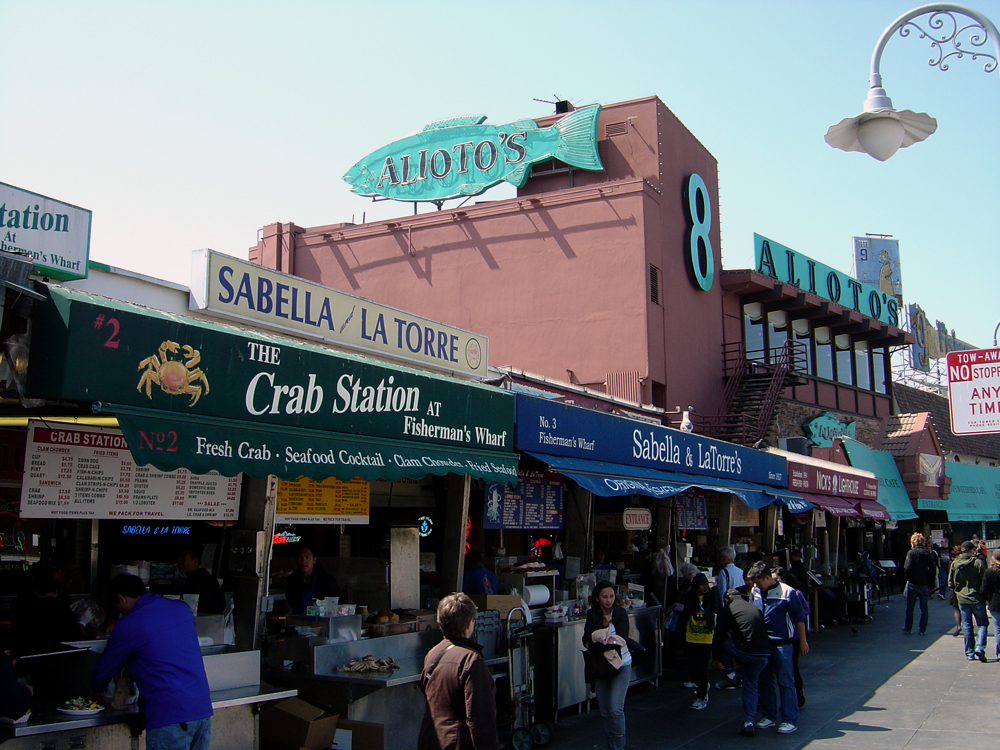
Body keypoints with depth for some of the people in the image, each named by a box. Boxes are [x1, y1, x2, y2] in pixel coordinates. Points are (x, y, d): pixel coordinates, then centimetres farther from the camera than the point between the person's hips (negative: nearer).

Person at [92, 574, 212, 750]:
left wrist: (97, 690, 32)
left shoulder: (128, 625, -4)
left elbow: (102, 672, 10)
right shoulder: (182, 608, 13)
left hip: (169, 716, -6)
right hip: (203, 709, 6)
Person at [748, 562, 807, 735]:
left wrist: (803, 641, -2)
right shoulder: (755, 591, 5)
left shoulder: (786, 592, -10)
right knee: (765, 681, 12)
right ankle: (769, 716, 23)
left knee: (786, 682, -3)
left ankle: (790, 720, 3)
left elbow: (799, 617, -4)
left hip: (782, 643, -6)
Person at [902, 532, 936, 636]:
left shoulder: (911, 553, -9)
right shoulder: (928, 553, 3)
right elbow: (933, 569, 3)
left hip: (913, 584, -3)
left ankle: (907, 629, 9)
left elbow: (907, 568, -18)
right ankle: (922, 630, 10)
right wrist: (931, 585, 8)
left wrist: (907, 578, 0)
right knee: (924, 607, 10)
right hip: (924, 584, 3)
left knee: (910, 607, 6)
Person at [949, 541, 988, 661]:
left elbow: (950, 582, 6)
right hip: (977, 599, -3)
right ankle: (979, 647, -11)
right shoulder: (977, 562, -10)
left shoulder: (954, 563, 2)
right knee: (982, 624, 8)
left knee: (967, 627, 9)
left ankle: (970, 653, 10)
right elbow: (984, 580, -9)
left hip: (962, 599, 3)